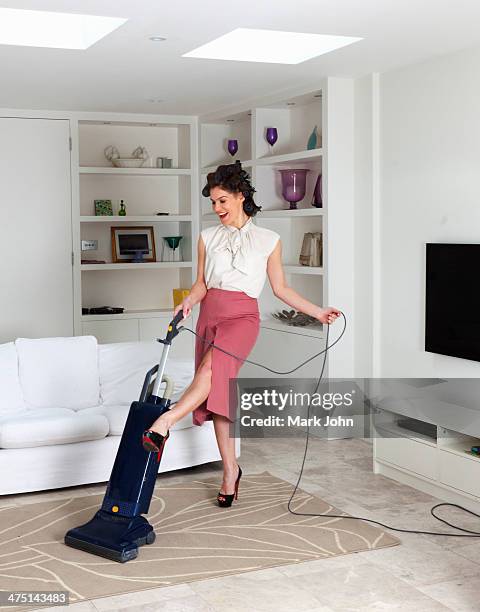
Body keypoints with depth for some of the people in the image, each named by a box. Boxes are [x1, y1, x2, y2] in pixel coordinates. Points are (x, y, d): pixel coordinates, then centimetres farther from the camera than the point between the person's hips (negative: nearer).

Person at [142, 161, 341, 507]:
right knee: (219, 392, 0)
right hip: (211, 313, 4)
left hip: (243, 315, -3)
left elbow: (280, 288, 9)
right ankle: (230, 471, 8)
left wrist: (317, 312, 4)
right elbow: (202, 284, 11)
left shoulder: (268, 240, 4)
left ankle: (164, 423, -40)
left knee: (212, 368, -32)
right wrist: (189, 302, -10)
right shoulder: (208, 237, 11)